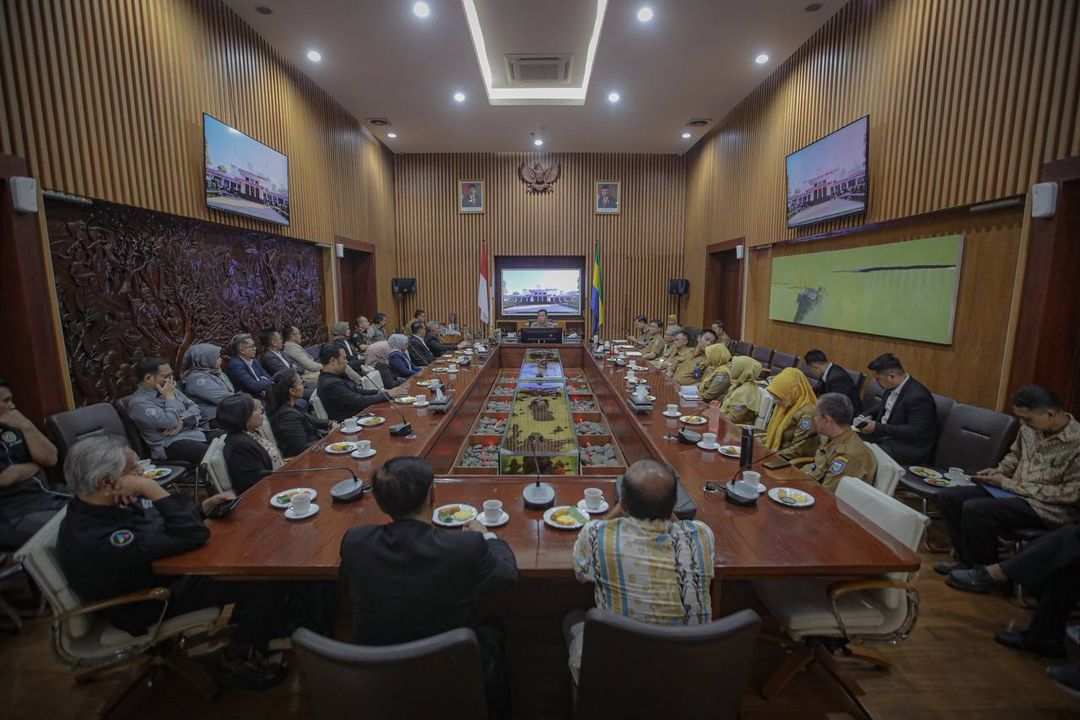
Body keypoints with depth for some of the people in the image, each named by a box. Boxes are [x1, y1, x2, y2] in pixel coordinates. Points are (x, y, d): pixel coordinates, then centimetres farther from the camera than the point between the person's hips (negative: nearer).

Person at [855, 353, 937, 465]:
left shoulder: (917, 396, -22)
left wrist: (877, 428, -27)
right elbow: (882, 408, 20)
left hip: (911, 446, -8)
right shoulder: (892, 387, 3)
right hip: (885, 435, 8)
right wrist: (866, 416, 0)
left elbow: (914, 432, -24)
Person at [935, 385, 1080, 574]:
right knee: (948, 497, -7)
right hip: (1014, 491, 7)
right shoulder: (1030, 428, -1)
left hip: (1049, 507, -7)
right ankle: (966, 557, 7)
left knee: (974, 509, -28)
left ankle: (985, 569, -2)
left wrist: (1011, 484, -18)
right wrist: (999, 470, -1)